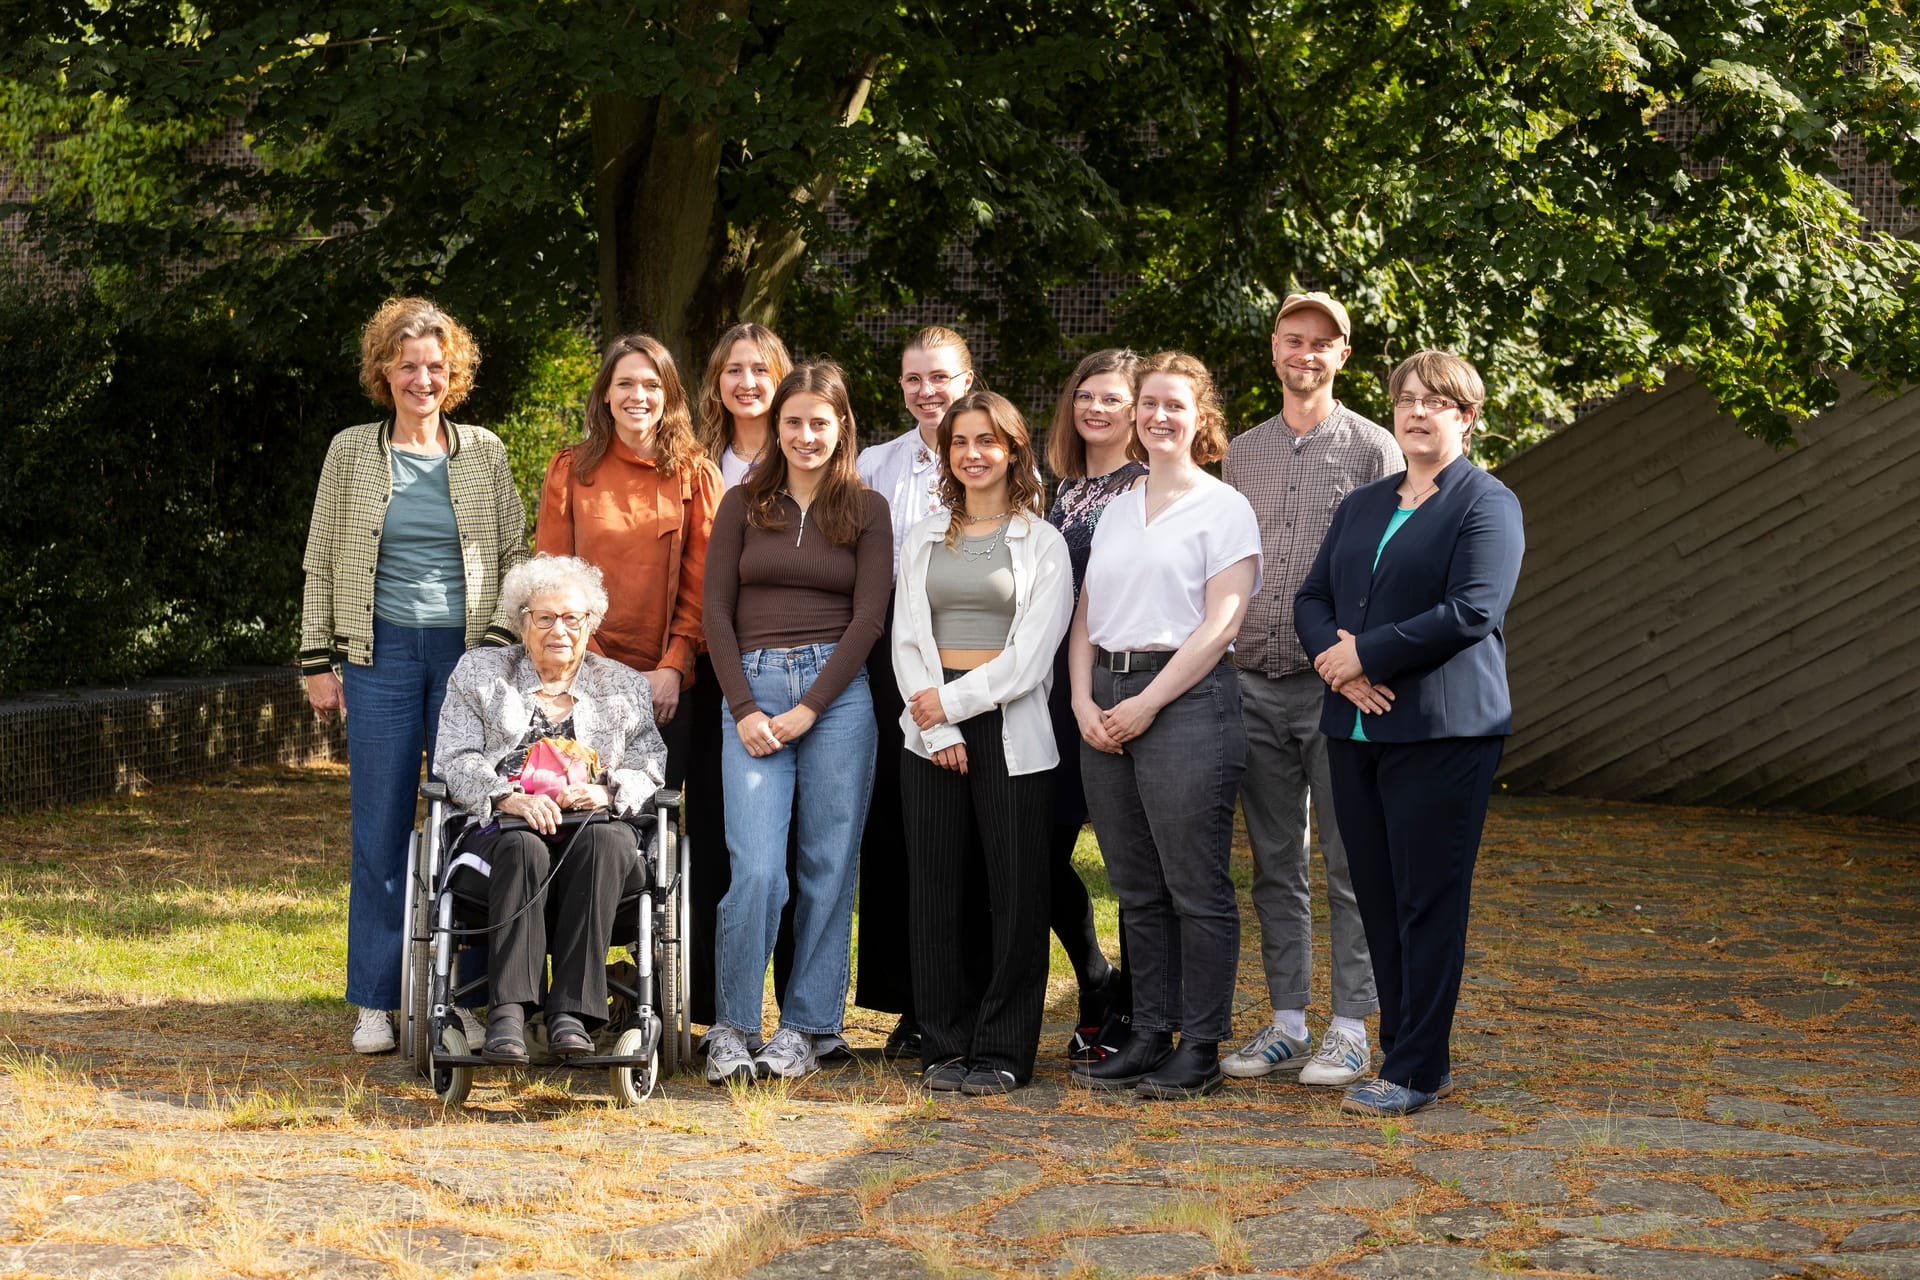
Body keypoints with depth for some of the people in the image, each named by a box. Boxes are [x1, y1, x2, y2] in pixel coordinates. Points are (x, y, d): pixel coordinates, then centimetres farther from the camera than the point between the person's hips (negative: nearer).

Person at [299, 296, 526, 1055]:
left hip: (469, 652, 0)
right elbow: (322, 564, 8)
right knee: (380, 828, 1)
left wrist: (509, 643, -2)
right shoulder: (352, 453, 6)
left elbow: (516, 553, 9)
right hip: (382, 652, 0)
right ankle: (376, 1002, 9)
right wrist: (319, 661, 3)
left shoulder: (484, 453, 6)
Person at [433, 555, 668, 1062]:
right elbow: (456, 760, 5)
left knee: (605, 839, -37)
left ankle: (572, 1011, -42)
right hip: (502, 827, -1)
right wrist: (510, 798, -15)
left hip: (593, 826, 1)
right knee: (524, 847, -38)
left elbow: (650, 768, 12)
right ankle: (507, 1012, -46)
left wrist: (607, 793, -12)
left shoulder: (625, 687, 21)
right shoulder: (478, 673, 18)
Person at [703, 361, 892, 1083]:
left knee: (828, 866, 1)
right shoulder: (743, 505, 10)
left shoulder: (867, 510, 8)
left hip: (837, 693, 0)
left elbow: (868, 618, 1)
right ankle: (732, 1027, 1)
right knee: (757, 868, -11)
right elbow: (716, 613, 6)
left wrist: (808, 710, -8)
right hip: (753, 690, 0)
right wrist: (745, 710, -5)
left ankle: (805, 1026, 11)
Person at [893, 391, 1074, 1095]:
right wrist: (938, 731, -6)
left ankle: (1002, 1051, 5)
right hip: (931, 729, 3)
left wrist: (954, 700, -10)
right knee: (936, 888, 2)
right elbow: (907, 639, 7)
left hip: (1010, 729, -3)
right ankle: (945, 1046, 9)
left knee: (1015, 891, -2)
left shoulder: (1042, 543, 4)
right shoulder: (924, 539, 14)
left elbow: (1032, 653, -4)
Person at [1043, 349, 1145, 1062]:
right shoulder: (1064, 490, 17)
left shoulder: (1146, 488, -5)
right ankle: (1100, 993, 21)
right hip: (1062, 683, 7)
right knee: (1042, 848, 3)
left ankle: (1131, 1015, 10)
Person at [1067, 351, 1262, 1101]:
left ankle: (1200, 1050, 1)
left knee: (1196, 886, -4)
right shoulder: (1117, 511, 18)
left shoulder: (1223, 507, -2)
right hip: (1108, 707, 6)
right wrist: (1084, 700, 0)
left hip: (1187, 698, -6)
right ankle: (1149, 1037, 16)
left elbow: (1220, 623, -10)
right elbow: (1087, 616, 16)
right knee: (1136, 888, 9)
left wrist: (1147, 703, -14)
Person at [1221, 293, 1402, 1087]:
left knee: (1351, 864, -1)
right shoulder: (1241, 454, 14)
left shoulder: (1371, 449, 0)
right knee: (1275, 865, 9)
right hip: (1255, 685, 5)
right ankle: (1286, 1024, 16)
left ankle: (1350, 1031, 4)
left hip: (1338, 685, -4)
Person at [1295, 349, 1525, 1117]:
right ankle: (1410, 1055, 16)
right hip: (1356, 729, 7)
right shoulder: (1362, 505, 19)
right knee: (1378, 901, 7)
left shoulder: (1488, 505, -3)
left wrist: (1366, 652, -12)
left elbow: (1471, 612, -15)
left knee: (1428, 903, -4)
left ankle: (1416, 1072, 1)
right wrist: (1335, 655, -7)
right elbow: (1312, 597, 14)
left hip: (1440, 730, -7)